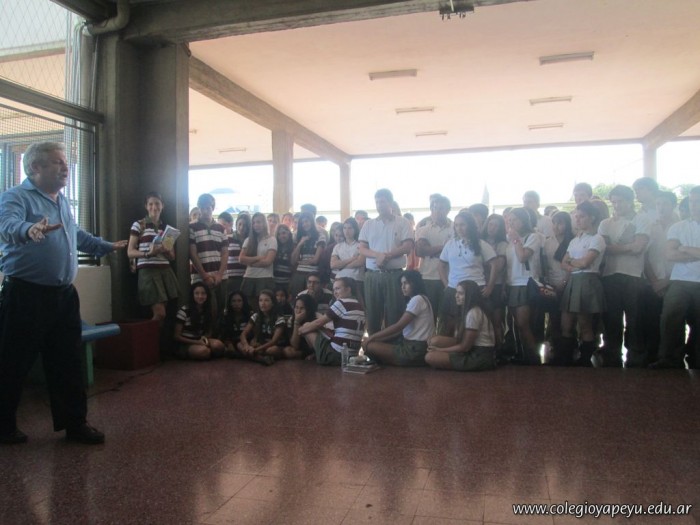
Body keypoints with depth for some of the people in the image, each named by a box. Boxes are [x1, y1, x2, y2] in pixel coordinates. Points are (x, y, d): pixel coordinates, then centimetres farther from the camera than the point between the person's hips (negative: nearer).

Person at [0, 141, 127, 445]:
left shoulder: (62, 201, 15)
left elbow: (76, 235, 31)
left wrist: (108, 247, 39)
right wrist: (30, 229, -53)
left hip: (63, 294, 7)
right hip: (26, 295, -7)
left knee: (68, 364, 11)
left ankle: (74, 424, 22)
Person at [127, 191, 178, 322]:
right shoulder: (138, 225, 3)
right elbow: (130, 252, -2)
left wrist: (166, 251, -7)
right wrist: (148, 253, -19)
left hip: (165, 271, 5)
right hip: (147, 271, -5)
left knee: (161, 313, 1)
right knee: (160, 313, -11)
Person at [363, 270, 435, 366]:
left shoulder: (417, 299, -13)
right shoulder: (414, 300, 19)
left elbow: (398, 326, -17)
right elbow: (402, 328, 13)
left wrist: (372, 337, -10)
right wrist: (376, 338, 3)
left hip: (416, 349, -10)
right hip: (411, 344, 10)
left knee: (369, 346, -13)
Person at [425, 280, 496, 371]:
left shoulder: (473, 314, -19)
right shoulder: (467, 310, 10)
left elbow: (465, 347, -17)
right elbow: (465, 342, 8)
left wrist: (439, 349, -7)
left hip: (481, 357, -9)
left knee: (430, 357, -17)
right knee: (435, 340, -4)